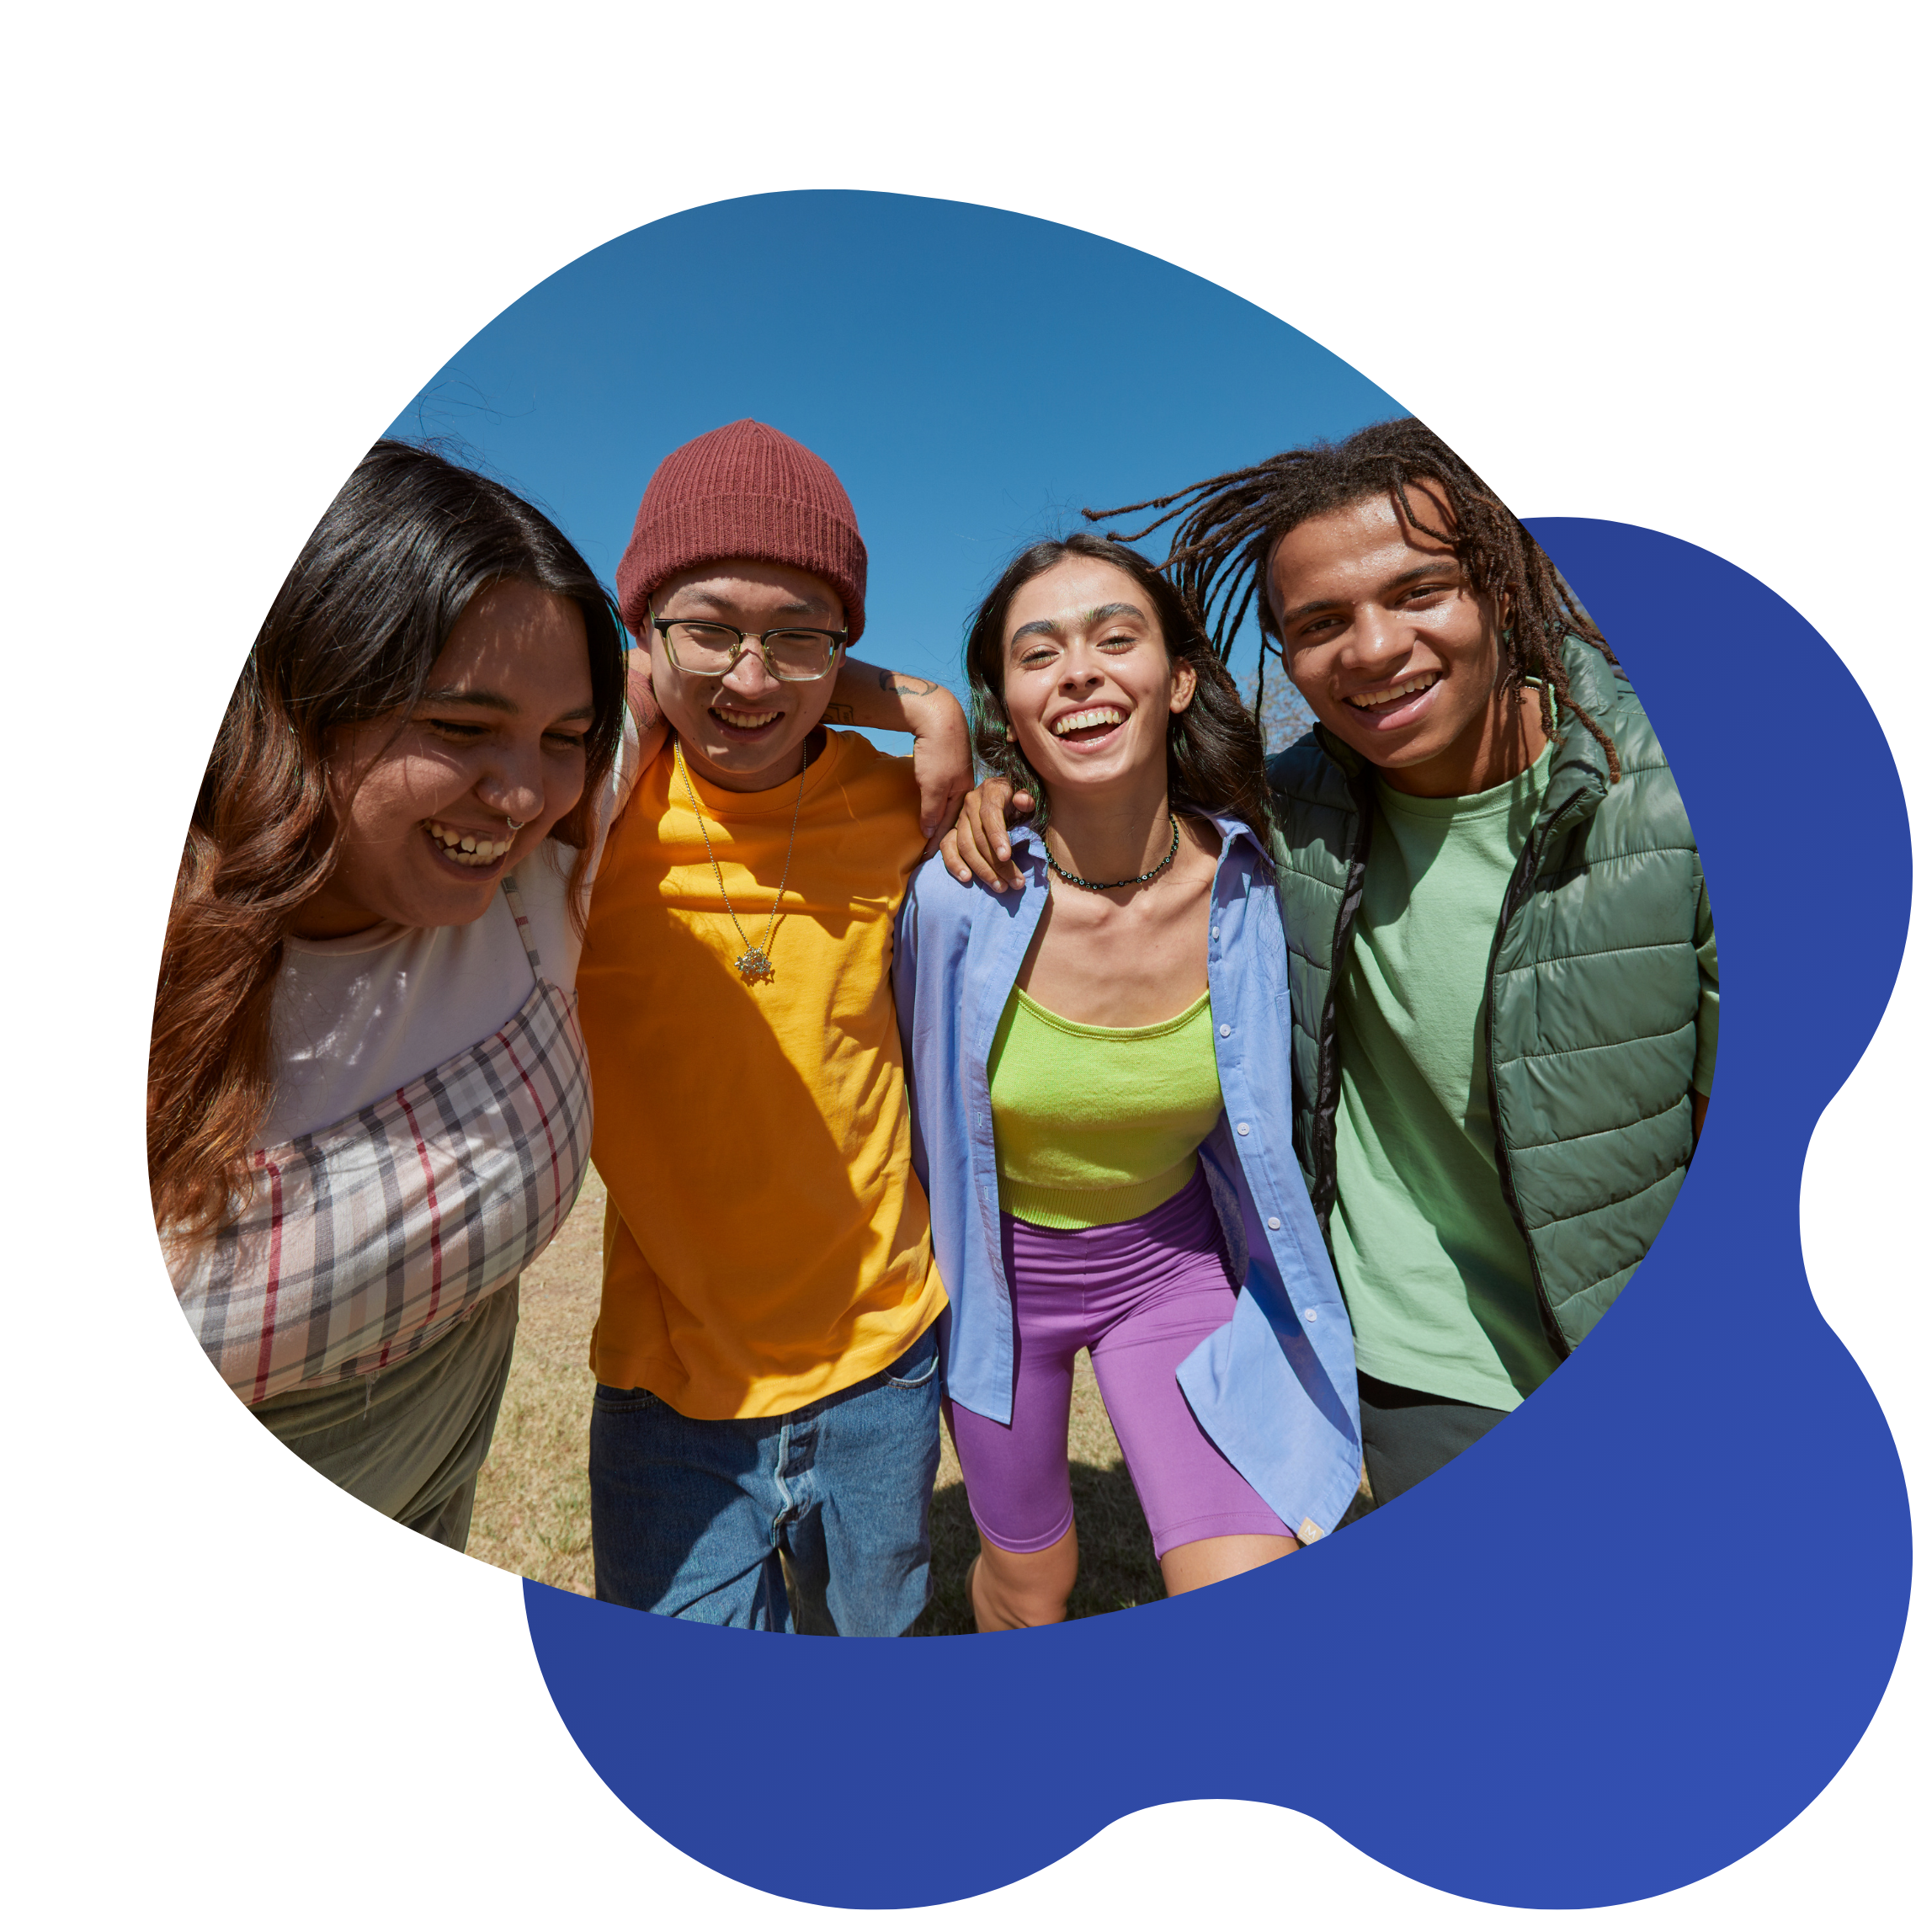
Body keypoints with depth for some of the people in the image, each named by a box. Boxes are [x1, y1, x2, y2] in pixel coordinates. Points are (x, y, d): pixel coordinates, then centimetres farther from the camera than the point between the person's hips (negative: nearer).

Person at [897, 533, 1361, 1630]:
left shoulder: (1255, 882, -19)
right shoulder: (955, 894, -26)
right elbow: (912, 1092, -6)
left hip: (1176, 1264, 1)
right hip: (996, 1271, 0)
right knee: (1031, 1586, 22)